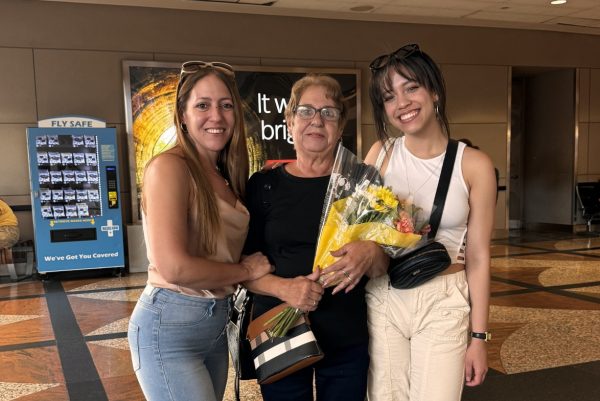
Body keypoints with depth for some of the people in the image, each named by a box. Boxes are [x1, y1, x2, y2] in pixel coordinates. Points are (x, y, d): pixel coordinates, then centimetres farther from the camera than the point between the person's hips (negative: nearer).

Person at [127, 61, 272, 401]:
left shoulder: (225, 176, 9)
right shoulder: (169, 167, -15)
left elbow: (225, 255, 10)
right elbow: (175, 267, -23)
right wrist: (245, 271, -10)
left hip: (217, 323, 8)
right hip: (169, 327, -8)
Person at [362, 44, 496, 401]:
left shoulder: (474, 165, -6)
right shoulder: (381, 154, 0)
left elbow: (478, 258, -3)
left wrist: (479, 337, -1)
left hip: (443, 304, -1)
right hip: (383, 299, 2)